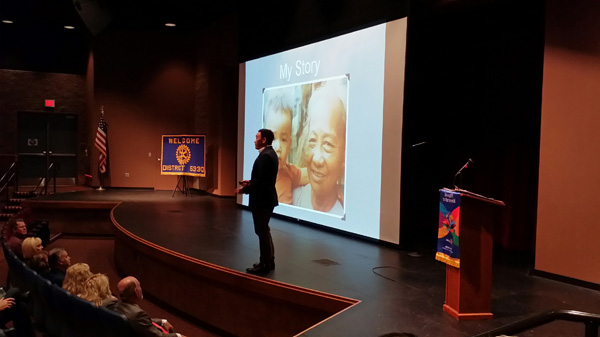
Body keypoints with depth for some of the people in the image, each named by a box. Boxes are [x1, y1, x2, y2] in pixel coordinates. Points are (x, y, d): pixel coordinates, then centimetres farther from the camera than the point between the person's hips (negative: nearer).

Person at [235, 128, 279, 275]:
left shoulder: (265, 156, -21)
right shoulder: (270, 153, 11)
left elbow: (261, 181, -24)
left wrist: (244, 189, -13)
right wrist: (250, 182, 12)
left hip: (262, 200, -10)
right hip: (267, 198, 10)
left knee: (262, 232, -1)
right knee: (264, 231, 19)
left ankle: (264, 265, 8)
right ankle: (268, 261, 28)